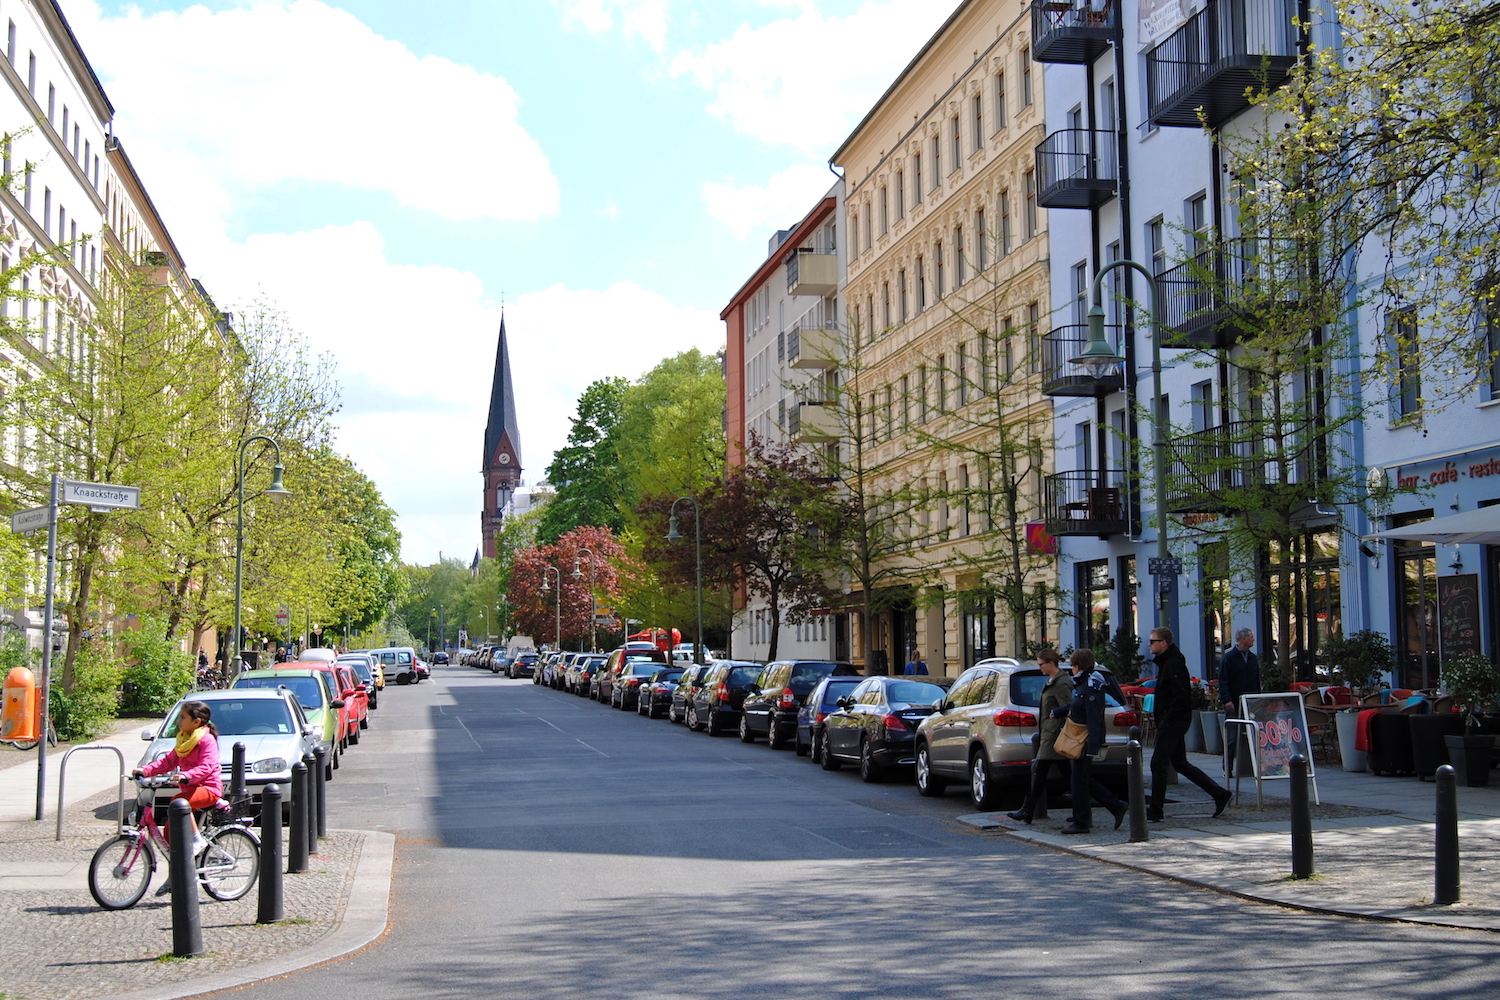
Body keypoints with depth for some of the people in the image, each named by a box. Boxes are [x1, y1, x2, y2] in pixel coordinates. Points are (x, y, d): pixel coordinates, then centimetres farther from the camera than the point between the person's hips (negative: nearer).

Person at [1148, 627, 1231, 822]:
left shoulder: (1173, 664, -16)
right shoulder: (1167, 662, 17)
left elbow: (1181, 696, -23)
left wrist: (1166, 719, -20)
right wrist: (1162, 720, 14)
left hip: (1173, 722, -11)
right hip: (1173, 722, 11)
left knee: (1158, 763, -7)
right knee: (1180, 763, 14)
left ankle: (1156, 811, -3)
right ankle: (1220, 795, 16)